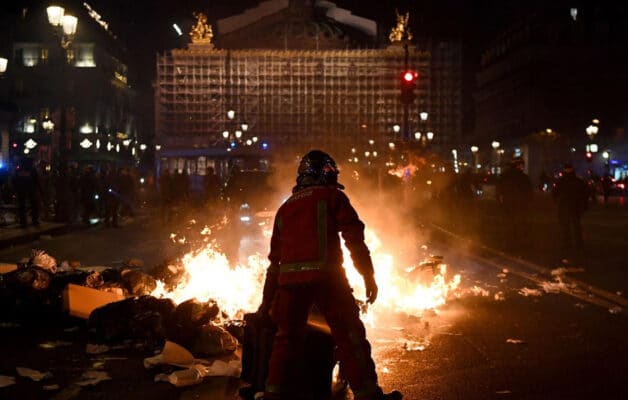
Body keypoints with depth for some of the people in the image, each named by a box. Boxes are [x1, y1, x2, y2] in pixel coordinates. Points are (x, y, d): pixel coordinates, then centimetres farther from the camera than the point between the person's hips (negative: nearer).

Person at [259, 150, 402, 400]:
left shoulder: (285, 207, 23)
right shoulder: (332, 196, 8)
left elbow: (275, 259, 23)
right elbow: (354, 238, -3)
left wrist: (267, 300, 26)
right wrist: (368, 276, -1)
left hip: (290, 278, 5)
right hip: (326, 276, -5)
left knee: (287, 337, 14)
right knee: (350, 336, 1)